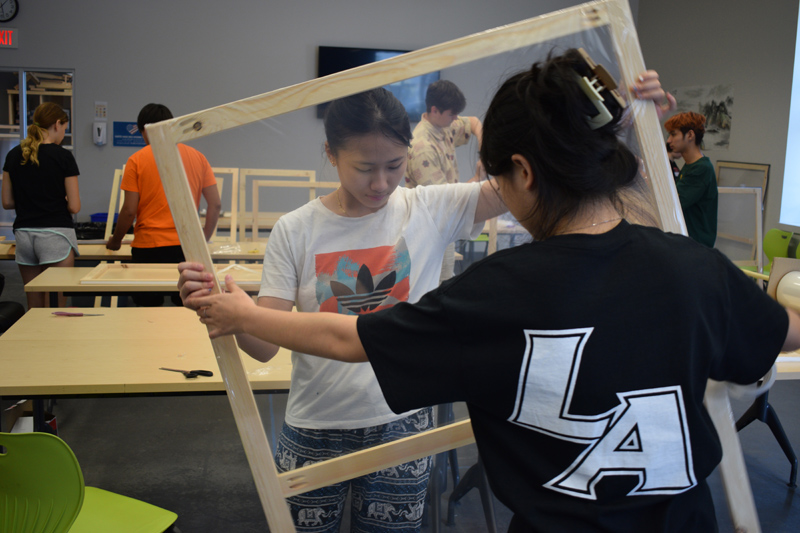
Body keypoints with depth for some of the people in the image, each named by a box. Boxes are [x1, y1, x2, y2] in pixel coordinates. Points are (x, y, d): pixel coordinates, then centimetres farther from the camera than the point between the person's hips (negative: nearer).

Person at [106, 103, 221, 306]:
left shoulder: (137, 160, -1)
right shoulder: (197, 156, 8)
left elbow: (129, 210, -4)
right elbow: (216, 204, 6)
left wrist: (115, 240, 12)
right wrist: (204, 239, 17)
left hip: (149, 246, -2)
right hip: (187, 247, 2)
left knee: (149, 307, 6)